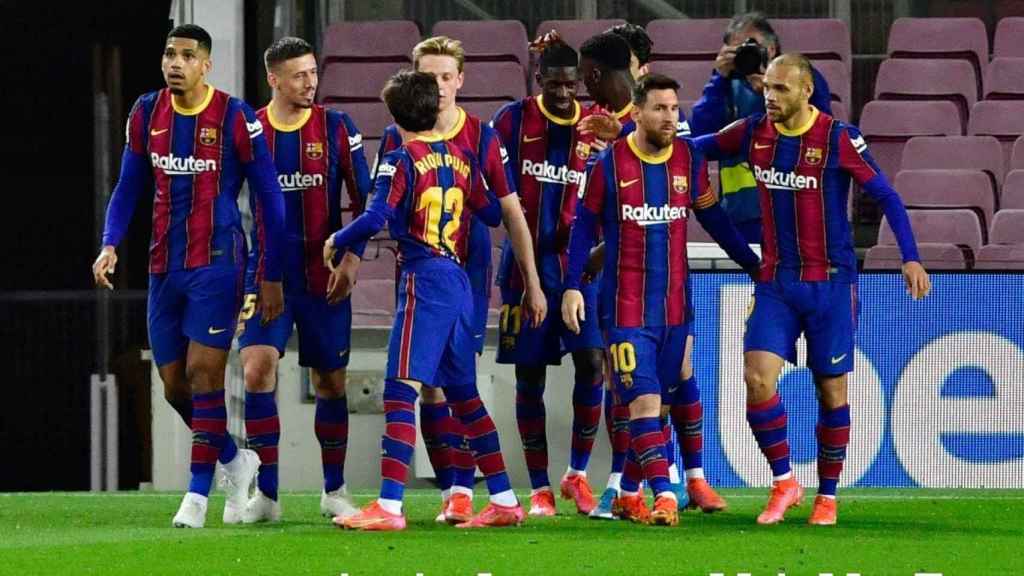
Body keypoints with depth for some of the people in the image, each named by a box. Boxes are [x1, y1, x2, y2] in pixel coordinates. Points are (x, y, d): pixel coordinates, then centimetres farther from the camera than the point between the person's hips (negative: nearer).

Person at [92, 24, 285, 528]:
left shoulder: (234, 118, -9)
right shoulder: (147, 113, 5)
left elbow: (269, 198, -4)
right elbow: (129, 186, 14)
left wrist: (271, 275, -5)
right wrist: (110, 244, -3)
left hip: (216, 263, -5)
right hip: (164, 266, 5)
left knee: (204, 373, -11)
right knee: (174, 385, 6)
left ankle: (198, 493, -5)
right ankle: (235, 460, 28)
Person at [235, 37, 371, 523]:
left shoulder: (336, 128, 0)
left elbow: (363, 200, 4)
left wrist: (351, 258, -7)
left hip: (323, 278, 0)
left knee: (330, 381, 6)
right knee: (256, 368, -16)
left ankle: (334, 490, 22)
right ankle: (266, 493, -11)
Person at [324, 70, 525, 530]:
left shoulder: (401, 161, -6)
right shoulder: (461, 159, 12)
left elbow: (375, 220, -16)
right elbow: (493, 214, 21)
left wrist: (336, 242, 1)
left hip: (424, 280, -7)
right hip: (459, 281, 7)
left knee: (401, 390, -10)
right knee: (463, 393, 15)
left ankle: (389, 506, -17)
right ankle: (504, 500, 15)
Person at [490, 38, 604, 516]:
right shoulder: (512, 121, -1)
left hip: (577, 262, 1)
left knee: (591, 361, -10)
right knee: (529, 374, 2)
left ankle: (577, 473, 6)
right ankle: (539, 489, 9)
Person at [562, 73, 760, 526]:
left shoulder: (689, 159, 4)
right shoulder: (609, 163, -5)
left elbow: (713, 219, 15)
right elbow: (584, 225, 2)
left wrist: (756, 265, 17)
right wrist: (571, 287, -4)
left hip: (675, 306, 4)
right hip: (625, 307, -4)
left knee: (659, 400, 7)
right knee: (644, 399, -13)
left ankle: (629, 494, 18)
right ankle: (663, 496, -19)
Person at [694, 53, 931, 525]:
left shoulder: (840, 139, -10)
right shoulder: (754, 133, 1)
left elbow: (886, 197, -7)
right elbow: (698, 147, 16)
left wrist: (911, 258, -15)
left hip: (830, 283, -3)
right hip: (775, 282, 3)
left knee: (831, 390, 3)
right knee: (757, 376, -13)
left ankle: (827, 497, 16)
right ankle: (783, 483, 1)